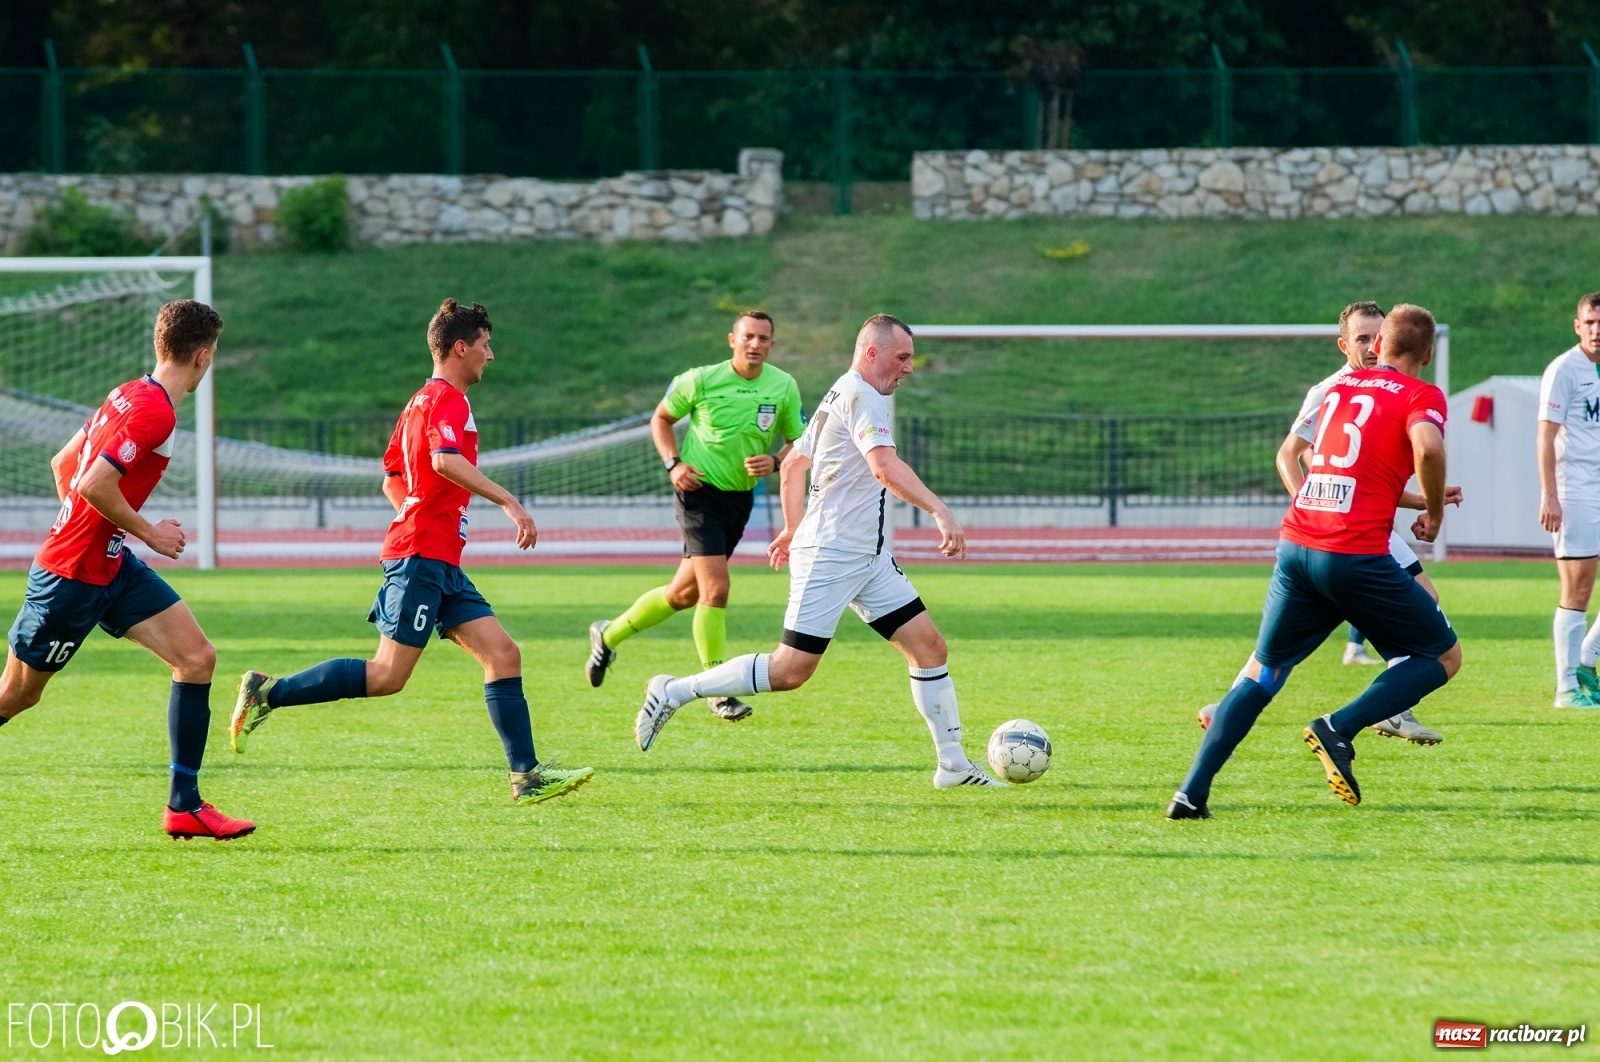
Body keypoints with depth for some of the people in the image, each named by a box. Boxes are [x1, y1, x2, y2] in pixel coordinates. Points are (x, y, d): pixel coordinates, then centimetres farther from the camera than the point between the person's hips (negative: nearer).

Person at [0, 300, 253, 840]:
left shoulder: (128, 395, 8)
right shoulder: (154, 413, -21)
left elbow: (63, 463, 16)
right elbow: (94, 485, -28)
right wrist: (149, 533, -15)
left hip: (113, 567, 9)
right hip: (73, 577, -9)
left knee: (197, 658, -1)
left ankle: (184, 806, 1)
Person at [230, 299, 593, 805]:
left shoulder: (421, 402, 21)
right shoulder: (448, 399, -9)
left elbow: (392, 481, 27)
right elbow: (444, 459, -29)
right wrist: (508, 501, -30)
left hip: (441, 564, 10)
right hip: (421, 555, -10)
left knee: (503, 655, 2)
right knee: (388, 675, -11)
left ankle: (527, 775, -1)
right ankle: (269, 692, -4)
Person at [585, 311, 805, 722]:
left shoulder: (784, 387, -3)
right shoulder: (701, 381, -10)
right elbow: (661, 418, 5)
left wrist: (774, 462, -16)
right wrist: (673, 463, -10)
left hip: (741, 498, 5)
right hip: (700, 489, -5)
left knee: (684, 594, 14)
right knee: (715, 588, -17)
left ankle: (609, 636, 37)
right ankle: (718, 691, -7)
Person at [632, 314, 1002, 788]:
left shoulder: (839, 396, 17)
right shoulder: (860, 394, -14)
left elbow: (793, 464, 26)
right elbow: (884, 467, -29)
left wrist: (793, 528, 33)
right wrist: (940, 511, -35)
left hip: (867, 558, 10)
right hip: (829, 556, -10)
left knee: (928, 645, 3)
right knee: (791, 670, -9)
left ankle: (953, 765, 5)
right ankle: (674, 692, 3)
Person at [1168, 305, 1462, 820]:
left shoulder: (1341, 386, 19)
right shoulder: (1423, 397, 0)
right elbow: (1427, 447, -22)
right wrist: (1433, 512, -3)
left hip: (1296, 545, 6)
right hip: (1358, 555, -6)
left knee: (1262, 671, 19)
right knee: (1443, 657, 11)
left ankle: (1192, 793, 8)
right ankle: (1339, 728, -9)